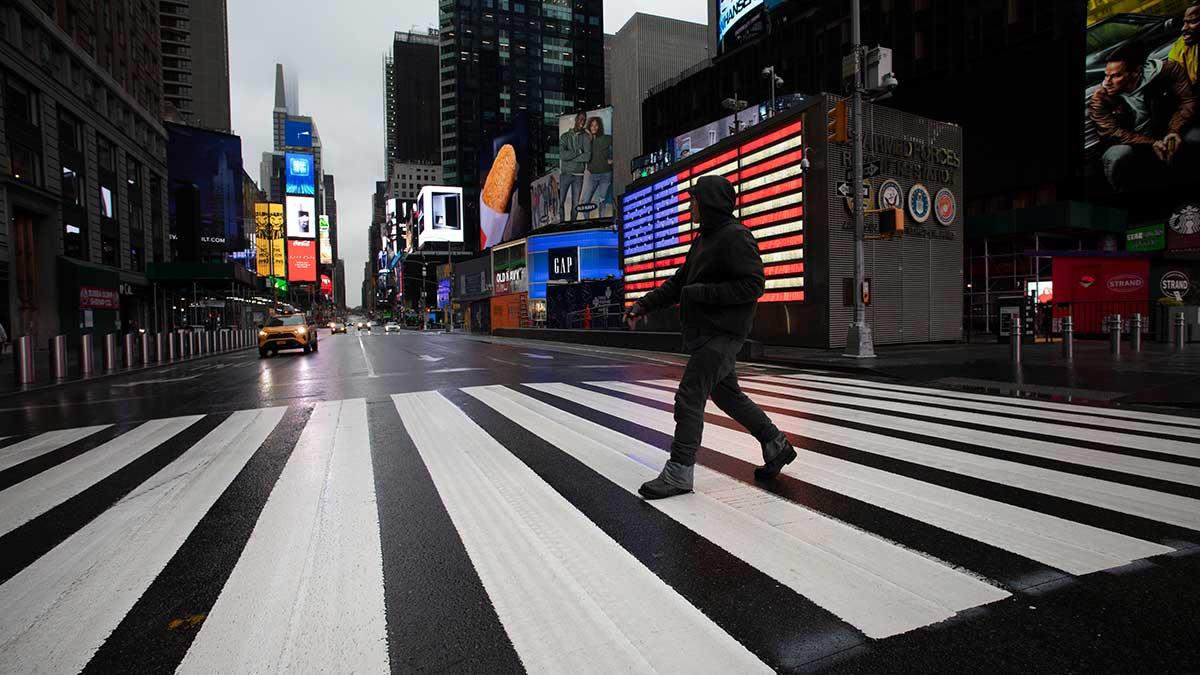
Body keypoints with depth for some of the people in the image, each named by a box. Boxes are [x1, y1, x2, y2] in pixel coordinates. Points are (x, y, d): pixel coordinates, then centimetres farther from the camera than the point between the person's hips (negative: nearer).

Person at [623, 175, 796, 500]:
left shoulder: (736, 237, -13)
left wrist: (701, 292, -21)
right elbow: (678, 282, 17)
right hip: (704, 332, 10)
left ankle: (679, 473, 0)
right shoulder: (704, 240, 17)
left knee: (689, 398, -10)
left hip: (722, 333, -10)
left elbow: (753, 285, -20)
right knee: (726, 394, 18)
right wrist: (644, 304, 8)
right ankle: (777, 445, 33)